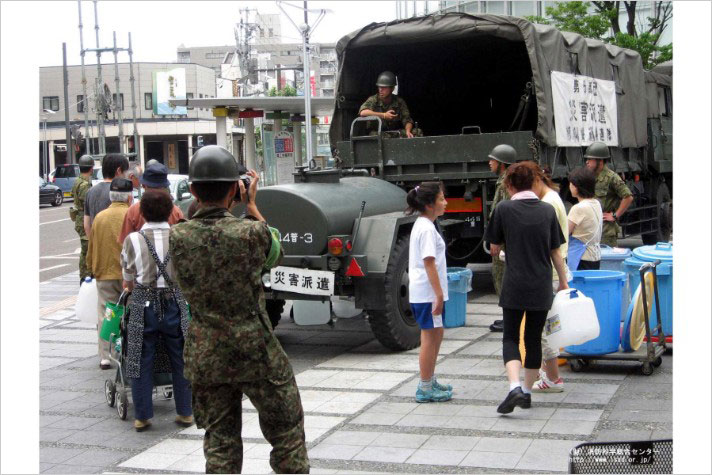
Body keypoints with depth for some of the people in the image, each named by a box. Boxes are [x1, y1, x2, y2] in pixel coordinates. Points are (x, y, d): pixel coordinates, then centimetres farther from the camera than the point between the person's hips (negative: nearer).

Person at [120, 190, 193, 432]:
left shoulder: (133, 240, -6)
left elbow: (128, 279, 2)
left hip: (143, 304, -1)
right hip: (175, 302, 1)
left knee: (142, 361, 8)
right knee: (180, 359, 12)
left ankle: (142, 417, 13)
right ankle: (185, 412, 20)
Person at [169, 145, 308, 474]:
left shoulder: (177, 237, -9)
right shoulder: (251, 233, -17)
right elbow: (273, 249, 6)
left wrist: (204, 200, 13)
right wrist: (251, 206, 14)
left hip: (205, 358, 3)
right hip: (256, 354, -3)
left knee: (220, 443, 14)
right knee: (286, 434, 14)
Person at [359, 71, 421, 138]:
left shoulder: (399, 102, 2)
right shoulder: (373, 100, -6)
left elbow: (407, 120, 2)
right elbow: (362, 112, -26)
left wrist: (408, 131, -22)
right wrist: (384, 115, -22)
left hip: (395, 132, 3)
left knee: (417, 132, -15)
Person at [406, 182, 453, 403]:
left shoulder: (420, 225, 14)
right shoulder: (427, 228, -17)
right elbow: (429, 262, -22)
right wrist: (439, 293, -23)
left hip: (420, 291, 10)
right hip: (428, 292, -10)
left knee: (435, 335, 17)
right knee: (430, 337, -3)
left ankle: (430, 382, 27)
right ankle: (425, 389, 3)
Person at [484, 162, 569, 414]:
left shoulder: (504, 209, -6)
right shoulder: (547, 211, 1)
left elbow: (494, 247, 2)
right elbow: (555, 252, 5)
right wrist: (563, 281, 16)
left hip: (514, 286, -3)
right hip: (541, 287, 3)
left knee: (510, 337, 5)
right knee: (534, 338, 14)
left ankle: (515, 387, -16)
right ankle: (527, 392, 20)